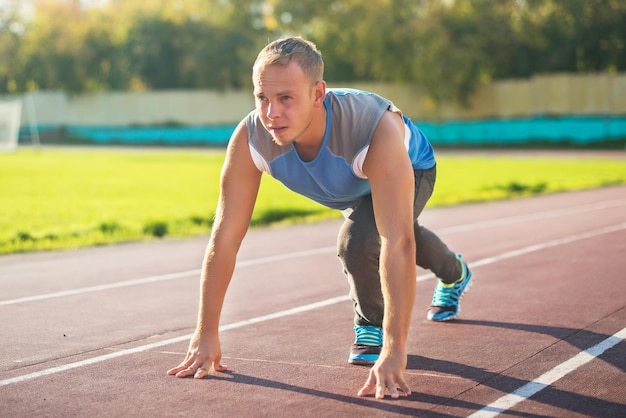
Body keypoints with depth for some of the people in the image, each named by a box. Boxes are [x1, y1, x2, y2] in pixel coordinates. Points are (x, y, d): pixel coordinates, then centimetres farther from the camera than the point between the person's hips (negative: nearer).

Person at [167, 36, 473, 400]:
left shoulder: (376, 129, -50)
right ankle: (454, 274, 66)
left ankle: (372, 327, 3)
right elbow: (225, 239, -33)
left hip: (409, 167, -5)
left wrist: (393, 352, -59)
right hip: (351, 189, 5)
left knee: (357, 242, -32)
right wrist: (206, 336, -31)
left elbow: (397, 244, -54)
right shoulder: (250, 139, -39)